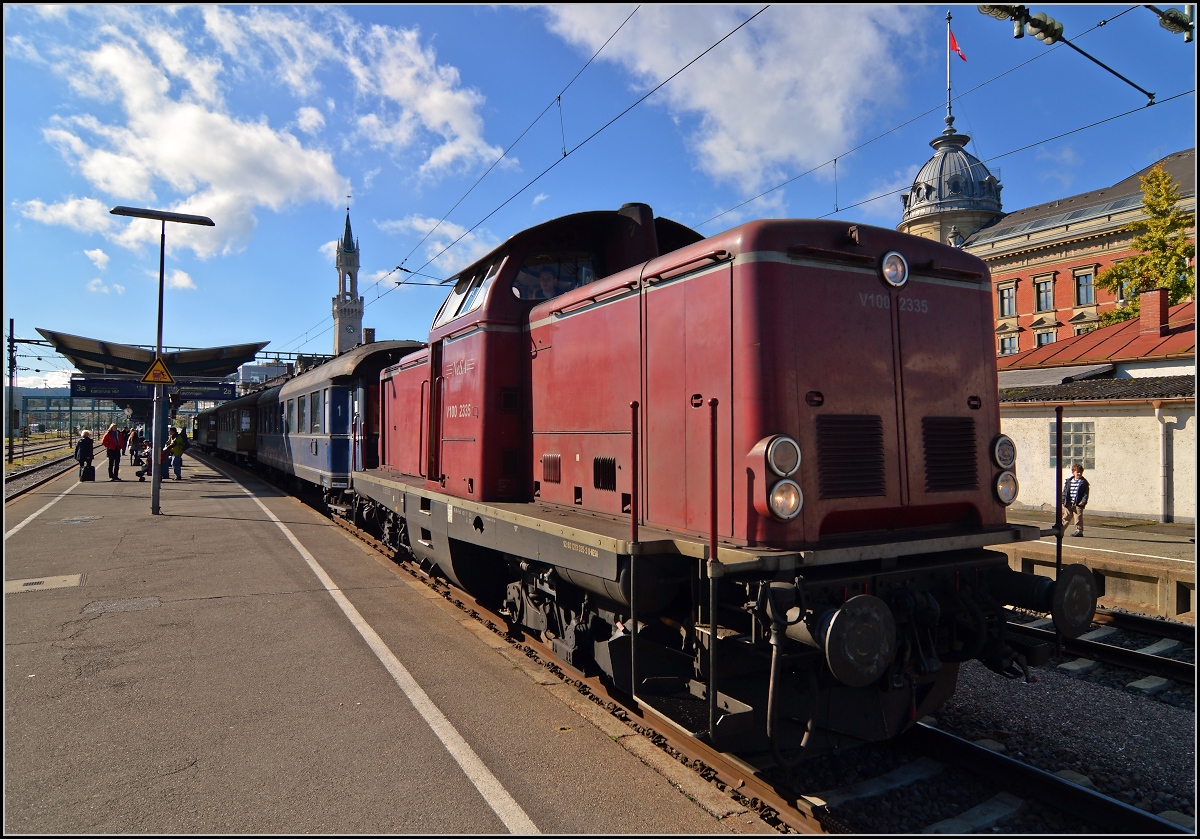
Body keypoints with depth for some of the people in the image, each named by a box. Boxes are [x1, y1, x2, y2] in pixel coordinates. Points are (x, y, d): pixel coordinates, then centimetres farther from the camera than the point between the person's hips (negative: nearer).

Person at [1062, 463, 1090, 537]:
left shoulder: (1084, 482, -3)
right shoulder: (1068, 481, 9)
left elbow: (1086, 493, -6)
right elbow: (1065, 491, 11)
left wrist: (1083, 501, -17)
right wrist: (1063, 501, 5)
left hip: (1078, 504, -5)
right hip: (1069, 504, 5)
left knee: (1078, 518, -4)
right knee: (1066, 518, 13)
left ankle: (1079, 531, 4)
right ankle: (1061, 529, 20)